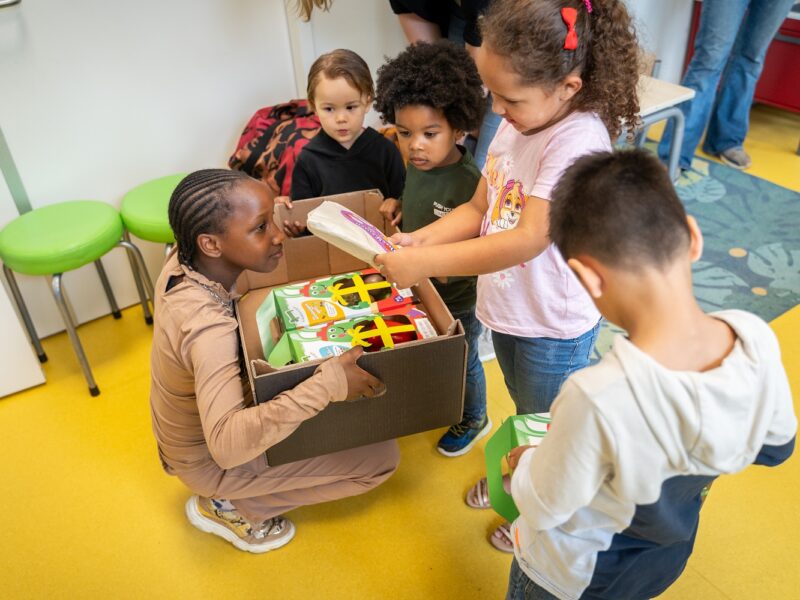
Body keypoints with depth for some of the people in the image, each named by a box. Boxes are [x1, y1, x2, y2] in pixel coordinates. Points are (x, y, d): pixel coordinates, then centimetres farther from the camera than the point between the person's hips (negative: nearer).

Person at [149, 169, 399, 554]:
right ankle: (229, 507, 3)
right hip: (209, 461, -8)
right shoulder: (207, 326, -40)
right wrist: (327, 384, -50)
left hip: (191, 429, 8)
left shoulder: (183, 261, -14)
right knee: (382, 456, -7)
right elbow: (227, 446, -50)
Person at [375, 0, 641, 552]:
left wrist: (425, 264, -34)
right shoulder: (517, 125, -4)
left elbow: (528, 239, -34)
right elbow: (479, 208, 2)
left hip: (553, 324, -7)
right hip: (505, 306, 7)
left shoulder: (579, 141, -28)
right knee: (524, 412, 31)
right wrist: (422, 238, -15)